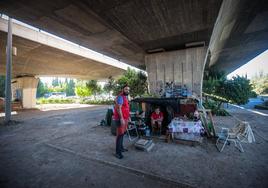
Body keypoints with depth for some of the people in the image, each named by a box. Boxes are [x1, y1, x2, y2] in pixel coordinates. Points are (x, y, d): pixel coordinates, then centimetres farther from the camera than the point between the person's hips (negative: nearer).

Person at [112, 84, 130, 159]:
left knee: (122, 134, 18)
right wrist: (121, 119, -28)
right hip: (120, 119, -10)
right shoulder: (120, 97, -16)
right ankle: (118, 152, 4)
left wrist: (128, 117, 22)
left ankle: (121, 148, 32)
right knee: (120, 134, -5)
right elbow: (118, 108, -24)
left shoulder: (125, 97, 16)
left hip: (124, 118, 10)